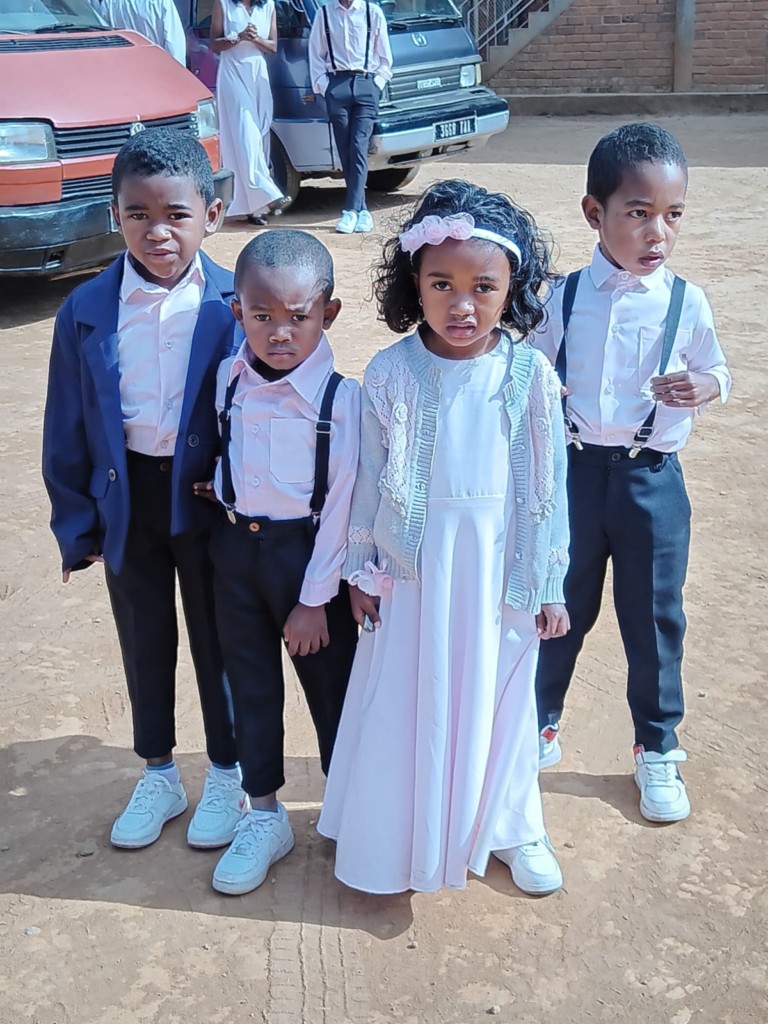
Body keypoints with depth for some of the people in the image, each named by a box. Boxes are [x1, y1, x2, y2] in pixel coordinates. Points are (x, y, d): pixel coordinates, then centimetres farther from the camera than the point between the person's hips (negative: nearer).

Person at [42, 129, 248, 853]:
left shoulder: (234, 305, -12)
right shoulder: (87, 310, -7)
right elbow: (67, 428, -1)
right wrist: (76, 522, 0)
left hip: (210, 495, -2)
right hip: (126, 498, 2)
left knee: (217, 640, 13)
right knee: (144, 643, 17)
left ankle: (226, 776, 35)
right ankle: (158, 775, 38)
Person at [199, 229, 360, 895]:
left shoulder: (340, 397, -17)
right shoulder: (230, 380, -3)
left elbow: (343, 503, -14)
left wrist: (315, 598, -13)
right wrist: (221, 487, -2)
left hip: (306, 548, -4)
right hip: (237, 545, 5)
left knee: (331, 681, 10)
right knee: (251, 681, 14)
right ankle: (264, 817, 30)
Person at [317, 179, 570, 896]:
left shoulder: (529, 374, -9)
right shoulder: (390, 374, -10)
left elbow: (549, 485, -2)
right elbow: (367, 478, -1)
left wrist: (550, 585, 1)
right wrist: (362, 573, 3)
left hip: (500, 571, 1)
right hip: (412, 569, 0)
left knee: (498, 698, 16)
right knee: (405, 701, 12)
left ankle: (508, 825, 40)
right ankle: (397, 835, 34)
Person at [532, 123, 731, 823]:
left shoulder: (686, 303, -6)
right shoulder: (565, 299, -5)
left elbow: (717, 370, 7)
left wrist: (703, 386, -15)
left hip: (653, 477, 0)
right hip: (575, 470, 0)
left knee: (655, 616, 9)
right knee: (559, 608, 14)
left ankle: (658, 750, 29)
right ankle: (538, 727, 36)